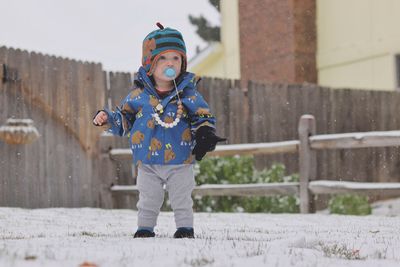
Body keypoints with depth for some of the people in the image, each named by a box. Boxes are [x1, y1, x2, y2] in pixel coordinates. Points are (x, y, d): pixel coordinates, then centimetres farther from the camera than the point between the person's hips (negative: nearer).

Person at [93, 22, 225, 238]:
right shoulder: (139, 95, -3)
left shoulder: (188, 94, -5)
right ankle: (145, 228, 24)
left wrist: (205, 134, -19)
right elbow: (124, 119, 5)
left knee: (182, 200, 8)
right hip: (148, 163, 1)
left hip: (180, 163, -1)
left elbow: (203, 116, 0)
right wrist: (107, 118, -12)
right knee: (148, 201, 12)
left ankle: (185, 228, 19)